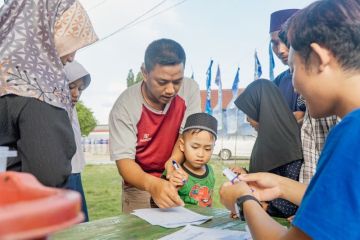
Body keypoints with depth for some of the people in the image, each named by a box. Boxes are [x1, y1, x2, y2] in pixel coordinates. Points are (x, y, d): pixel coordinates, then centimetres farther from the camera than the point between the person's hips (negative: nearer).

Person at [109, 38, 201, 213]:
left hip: (177, 179, 2)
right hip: (140, 183, -2)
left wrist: (173, 162, -28)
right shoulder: (124, 106, -22)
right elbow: (124, 161, -24)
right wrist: (152, 184, -43)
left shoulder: (190, 89, -14)